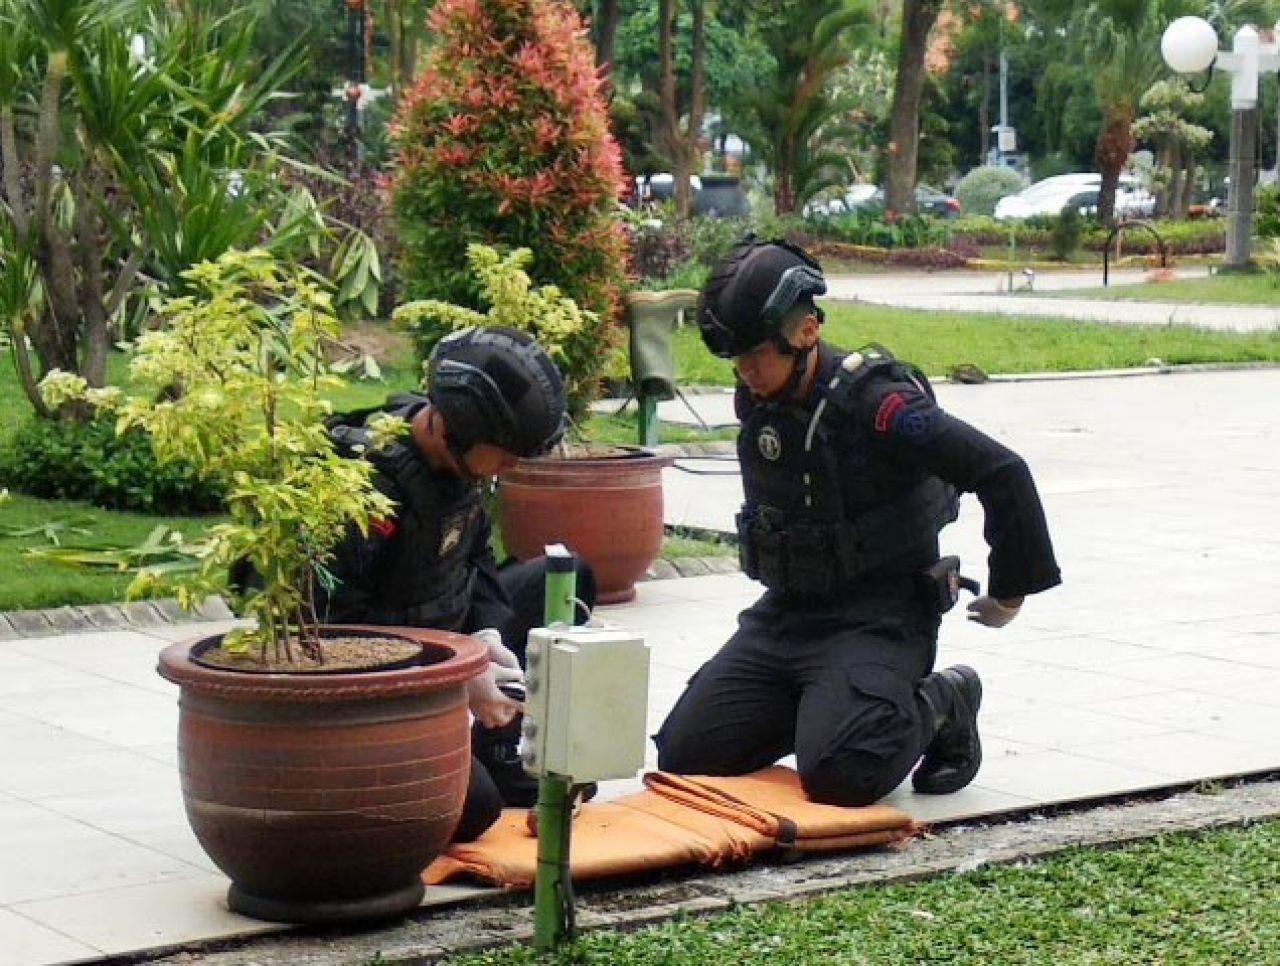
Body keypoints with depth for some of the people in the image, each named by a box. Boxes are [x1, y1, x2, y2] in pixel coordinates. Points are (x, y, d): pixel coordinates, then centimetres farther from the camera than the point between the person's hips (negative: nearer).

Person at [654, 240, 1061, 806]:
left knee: (838, 774, -28)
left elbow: (1003, 473, -19)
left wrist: (1010, 591, -10)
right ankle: (829, 705, 18)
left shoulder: (874, 405, -20)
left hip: (880, 617, -7)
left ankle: (940, 707, 3)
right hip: (783, 613, 7)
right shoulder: (755, 399, 3)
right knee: (682, 758, -2)